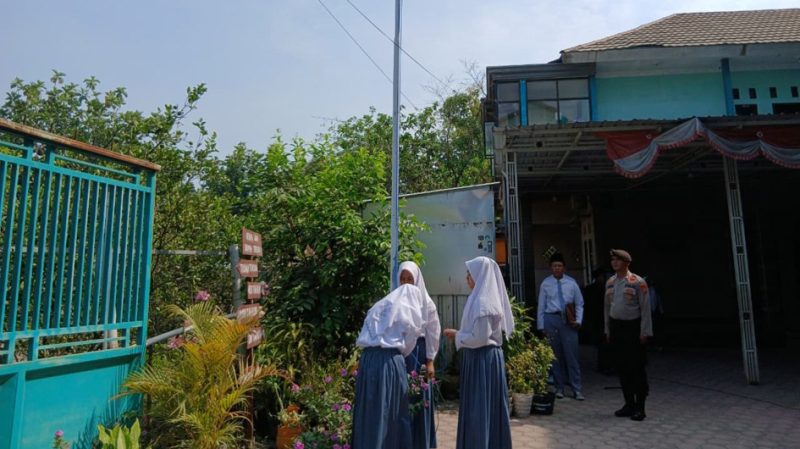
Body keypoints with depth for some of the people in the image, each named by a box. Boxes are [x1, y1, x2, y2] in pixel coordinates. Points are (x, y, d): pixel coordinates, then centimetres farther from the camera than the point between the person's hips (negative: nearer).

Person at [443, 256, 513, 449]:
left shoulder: (482, 302, -20)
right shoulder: (486, 298, 10)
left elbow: (479, 338, -22)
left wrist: (457, 335, -9)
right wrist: (460, 333, 11)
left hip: (482, 359, -10)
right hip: (486, 357, 10)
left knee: (479, 408, 1)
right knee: (487, 408, 17)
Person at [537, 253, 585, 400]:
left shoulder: (571, 283, 3)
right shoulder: (545, 284, 2)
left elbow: (579, 303, 8)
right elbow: (541, 306, 4)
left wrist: (578, 320, -3)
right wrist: (541, 326, 3)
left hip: (568, 320, 0)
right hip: (551, 319, 0)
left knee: (571, 355, 0)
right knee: (555, 356, 9)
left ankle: (576, 389, 11)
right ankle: (559, 388, 23)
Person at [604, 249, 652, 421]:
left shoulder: (638, 282, -8)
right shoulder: (610, 282, 8)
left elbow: (645, 308, -9)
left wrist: (644, 332, -12)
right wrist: (608, 330, 12)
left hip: (632, 327, -5)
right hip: (616, 326, 5)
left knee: (637, 368, -1)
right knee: (622, 367, 10)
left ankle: (640, 407, 10)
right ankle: (629, 403, 21)